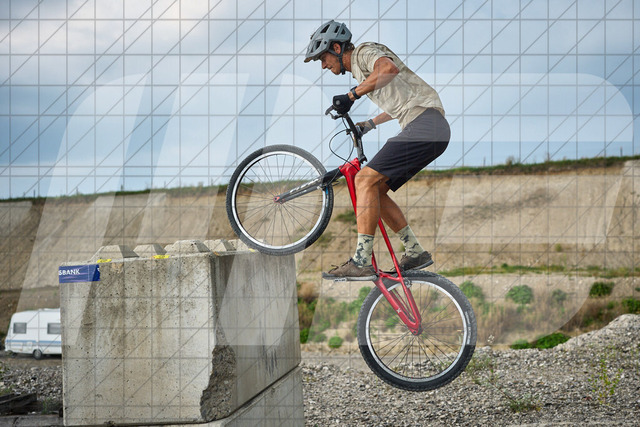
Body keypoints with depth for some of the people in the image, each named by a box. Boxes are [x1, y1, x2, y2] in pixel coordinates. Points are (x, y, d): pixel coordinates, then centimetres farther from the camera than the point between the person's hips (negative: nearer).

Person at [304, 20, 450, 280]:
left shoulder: (366, 52, -2)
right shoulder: (359, 70, 26)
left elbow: (389, 68, -28)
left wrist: (352, 95, -25)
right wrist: (369, 125, 43)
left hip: (426, 122, -10)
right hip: (426, 130, 10)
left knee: (366, 179, -17)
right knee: (375, 190, 9)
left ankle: (361, 262, -21)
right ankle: (415, 252, 11)